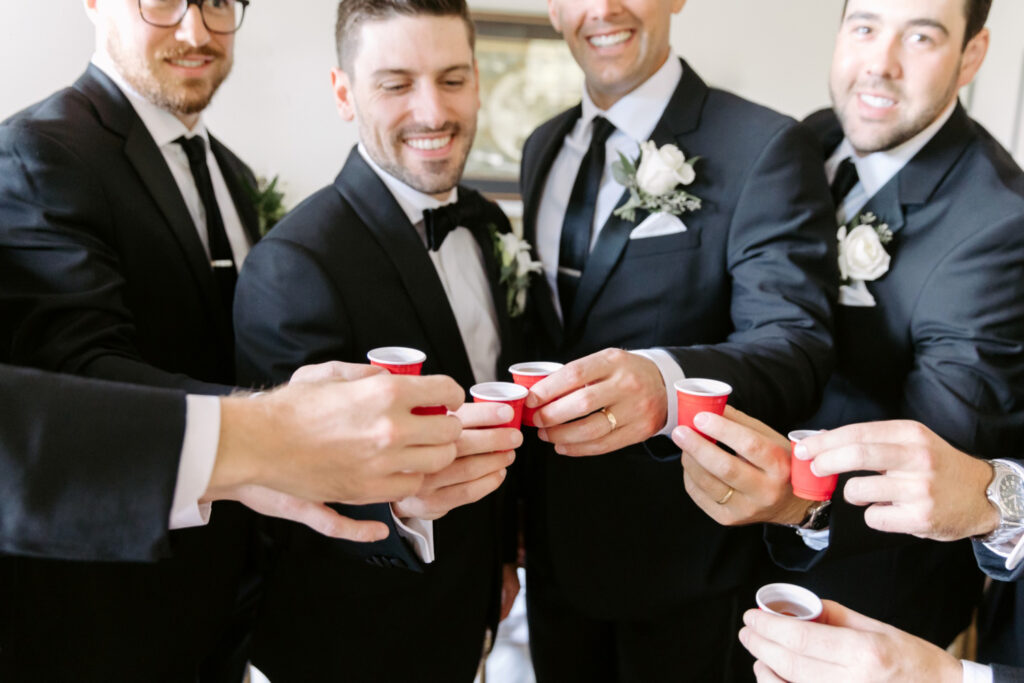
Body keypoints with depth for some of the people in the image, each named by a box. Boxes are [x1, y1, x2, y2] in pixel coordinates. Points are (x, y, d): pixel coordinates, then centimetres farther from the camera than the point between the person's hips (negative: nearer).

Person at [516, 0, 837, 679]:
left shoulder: (766, 148, -15)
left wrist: (665, 381, -44)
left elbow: (795, 347, -23)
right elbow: (544, 325, 10)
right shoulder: (544, 146, 6)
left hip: (681, 552, -5)